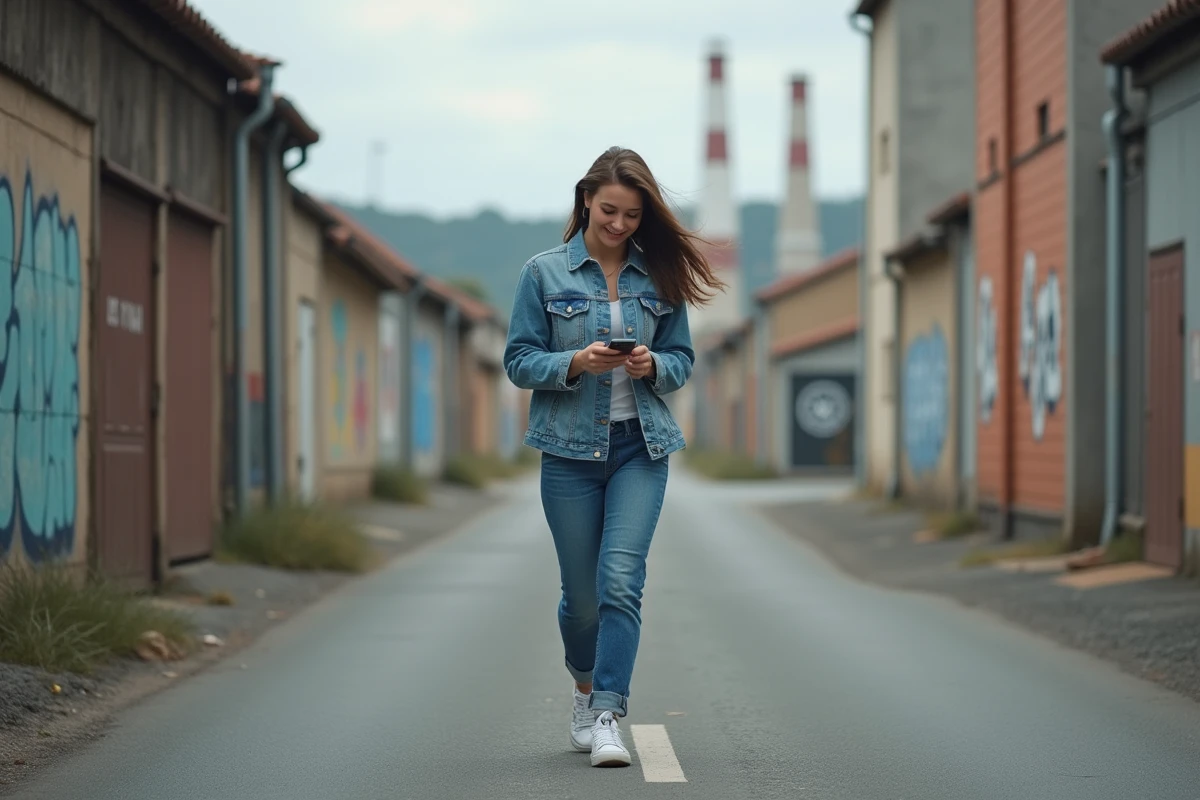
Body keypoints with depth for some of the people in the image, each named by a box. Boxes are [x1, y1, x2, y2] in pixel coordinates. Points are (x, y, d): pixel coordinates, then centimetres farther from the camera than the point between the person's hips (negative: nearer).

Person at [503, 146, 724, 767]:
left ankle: (606, 718, -15)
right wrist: (577, 362, -19)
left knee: (621, 581, -13)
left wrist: (653, 365, -13)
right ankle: (585, 689, 35)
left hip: (640, 447, 1)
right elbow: (519, 360, -2)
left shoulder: (659, 276, 6)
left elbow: (683, 360, 9)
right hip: (570, 448, -1)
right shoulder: (544, 273, -1)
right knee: (581, 592, 8)